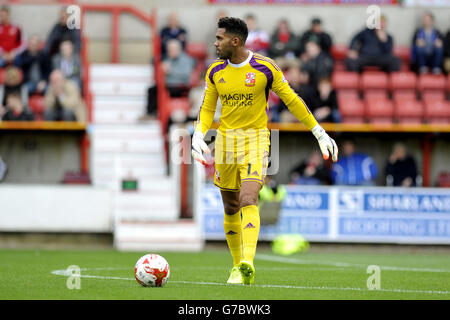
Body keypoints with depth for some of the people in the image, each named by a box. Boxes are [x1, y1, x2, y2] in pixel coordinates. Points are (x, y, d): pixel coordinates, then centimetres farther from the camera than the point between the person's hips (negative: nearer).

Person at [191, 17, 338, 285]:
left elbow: (291, 100, 0)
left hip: (255, 139, -4)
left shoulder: (265, 67, -9)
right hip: (226, 139, 4)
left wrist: (319, 133, 2)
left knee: (248, 201, -22)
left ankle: (247, 266, -33)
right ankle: (238, 265, 24)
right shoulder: (215, 71, 3)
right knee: (231, 207, 9)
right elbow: (207, 109, 12)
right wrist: (198, 135, -8)